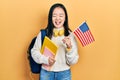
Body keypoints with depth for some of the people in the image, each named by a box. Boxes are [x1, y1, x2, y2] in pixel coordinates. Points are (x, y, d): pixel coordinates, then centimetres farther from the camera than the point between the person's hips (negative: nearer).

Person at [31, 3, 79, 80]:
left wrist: (69, 47, -25)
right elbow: (34, 51, 0)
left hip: (64, 73, 0)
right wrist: (45, 59, -16)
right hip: (46, 72, 1)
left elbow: (73, 61, -8)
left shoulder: (70, 35, -7)